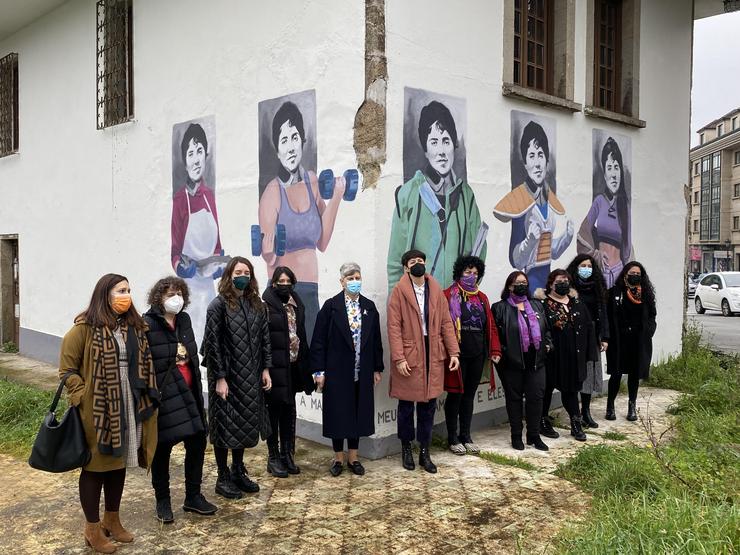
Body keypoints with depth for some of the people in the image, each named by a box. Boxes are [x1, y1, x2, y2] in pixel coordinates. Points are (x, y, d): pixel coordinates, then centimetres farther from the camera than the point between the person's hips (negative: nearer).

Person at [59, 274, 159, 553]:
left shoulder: (135, 326, 9)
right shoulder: (85, 328, -11)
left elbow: (144, 364, 15)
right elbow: (67, 369, -8)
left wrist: (148, 397, 8)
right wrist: (83, 398, -14)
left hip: (129, 409, 6)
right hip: (97, 411, -6)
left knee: (119, 464, 17)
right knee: (95, 466, 7)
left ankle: (112, 520, 34)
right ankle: (92, 528, 22)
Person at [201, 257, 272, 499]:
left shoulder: (256, 304, 7)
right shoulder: (219, 305, -9)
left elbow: (265, 338, 10)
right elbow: (212, 343, -12)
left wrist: (265, 368, 4)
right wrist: (220, 377, -15)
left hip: (251, 376, 6)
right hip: (227, 376, -5)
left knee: (246, 423, 13)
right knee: (225, 425, 4)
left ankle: (238, 471, 29)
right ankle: (223, 478, 16)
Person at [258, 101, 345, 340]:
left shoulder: (312, 181, 7)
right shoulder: (272, 192, -10)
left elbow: (322, 242, 10)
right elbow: (270, 257, -8)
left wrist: (335, 199, 3)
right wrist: (269, 252, -30)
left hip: (311, 292, 6)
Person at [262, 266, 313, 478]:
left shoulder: (296, 305, 11)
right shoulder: (266, 305, -8)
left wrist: (304, 363, 11)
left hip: (293, 366, 6)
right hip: (275, 366, -6)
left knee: (289, 410, 12)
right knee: (274, 410, 2)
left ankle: (287, 455, 23)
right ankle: (273, 458, 13)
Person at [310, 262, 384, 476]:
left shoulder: (369, 306, 6)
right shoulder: (331, 306, -4)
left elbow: (376, 339, 9)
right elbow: (319, 340, -5)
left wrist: (377, 368, 7)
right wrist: (319, 370, -9)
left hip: (362, 372, 3)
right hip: (337, 371, -3)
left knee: (358, 412, 9)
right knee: (338, 413, 4)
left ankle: (353, 457, 22)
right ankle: (338, 458, 19)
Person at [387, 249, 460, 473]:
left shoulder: (436, 290, 8)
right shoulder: (398, 292, -4)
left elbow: (446, 322, 7)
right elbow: (394, 327, -9)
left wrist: (454, 352, 0)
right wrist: (399, 358, -16)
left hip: (433, 355, 3)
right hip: (408, 356, -3)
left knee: (428, 406, 9)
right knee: (406, 405, 8)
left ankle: (424, 452, 20)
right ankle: (406, 449, 25)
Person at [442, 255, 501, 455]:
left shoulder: (482, 298, 14)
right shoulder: (448, 296, -6)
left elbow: (490, 326, 13)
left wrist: (495, 350, 5)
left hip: (477, 355, 6)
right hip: (457, 354, -6)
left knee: (469, 394, 13)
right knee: (456, 394, 2)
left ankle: (466, 436, 23)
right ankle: (452, 438, 14)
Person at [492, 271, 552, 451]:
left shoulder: (537, 305, 15)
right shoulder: (500, 308, -2)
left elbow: (546, 328, 21)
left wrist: (547, 344, 7)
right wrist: (500, 352, -13)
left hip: (536, 360, 4)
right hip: (512, 362, -4)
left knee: (536, 396, 4)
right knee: (514, 397, 6)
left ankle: (534, 435, 17)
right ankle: (516, 436, 17)